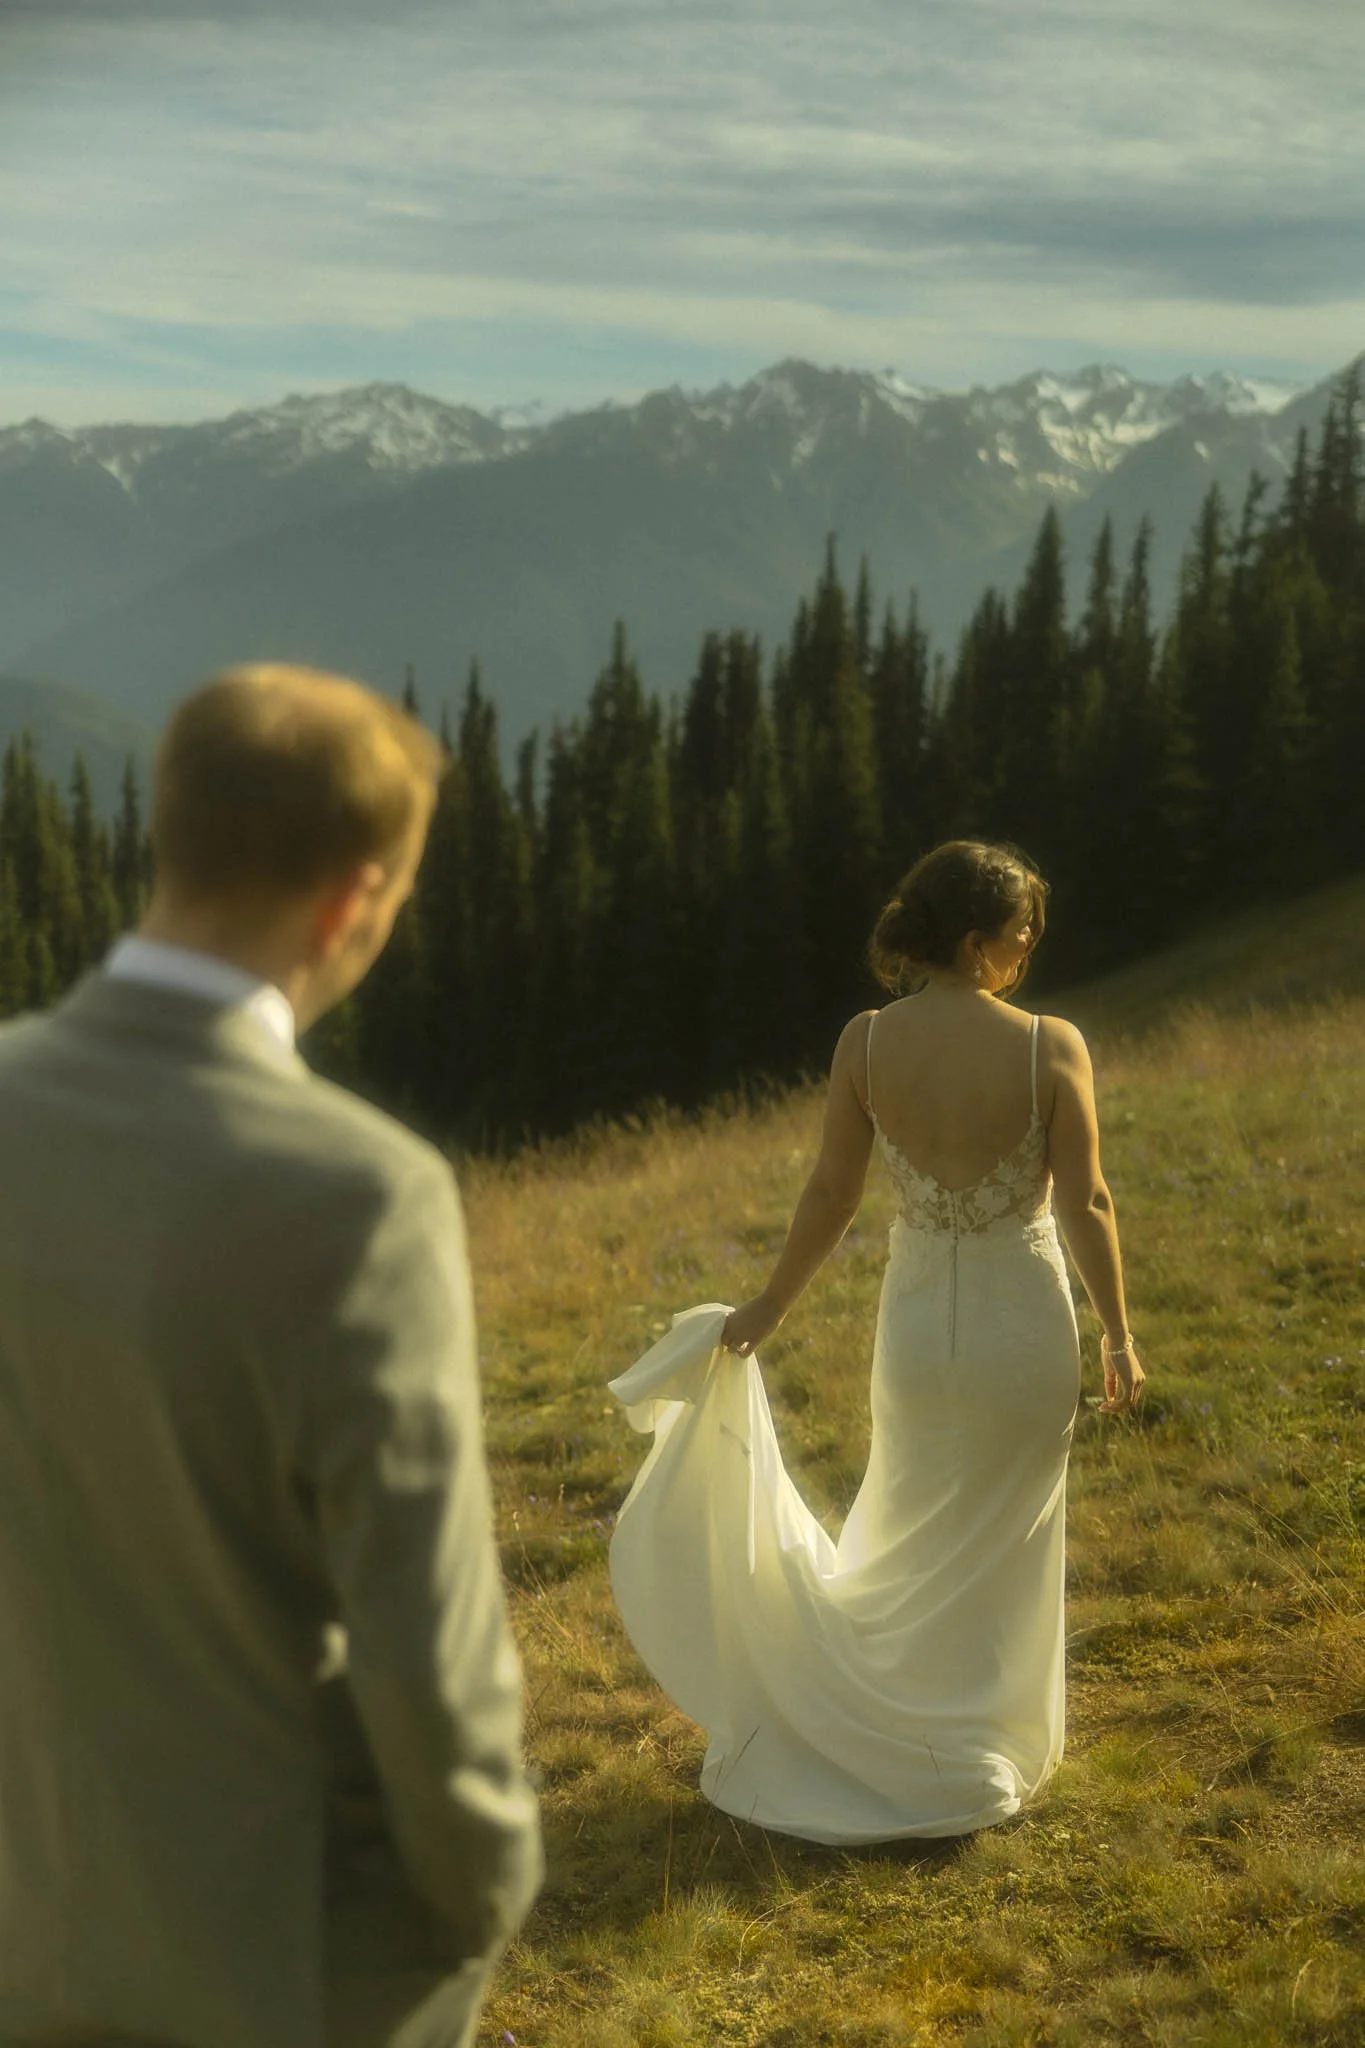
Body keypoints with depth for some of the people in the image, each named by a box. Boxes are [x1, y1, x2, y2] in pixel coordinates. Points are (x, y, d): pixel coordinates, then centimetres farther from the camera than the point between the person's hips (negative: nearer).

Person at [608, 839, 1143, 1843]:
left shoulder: (865, 1043, -10)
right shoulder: (1051, 1046, -17)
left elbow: (831, 1197, -6)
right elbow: (1086, 1204, -13)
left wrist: (768, 1308, 8)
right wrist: (1119, 1337, -1)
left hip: (916, 1326, 2)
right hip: (1025, 1328, -2)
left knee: (913, 1544, 24)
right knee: (1001, 1554, 18)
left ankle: (908, 1749, 38)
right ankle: (984, 1755, 33)